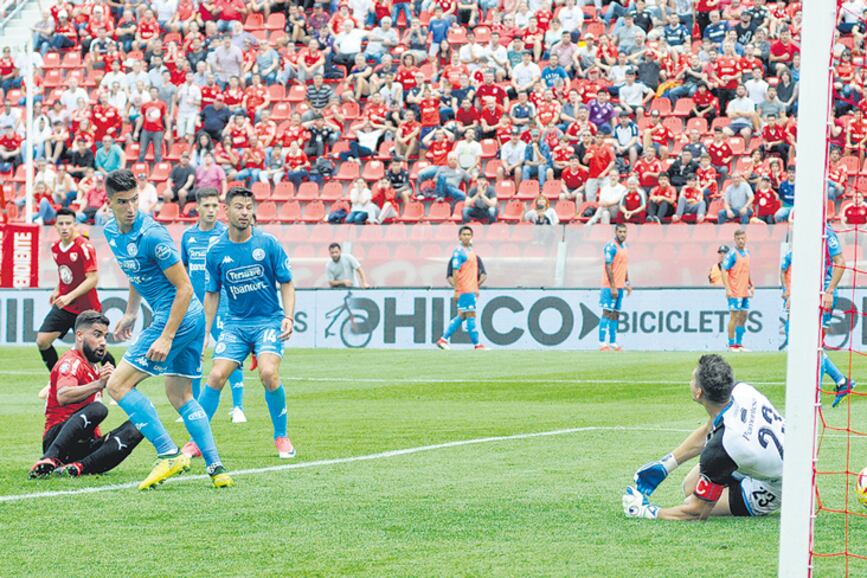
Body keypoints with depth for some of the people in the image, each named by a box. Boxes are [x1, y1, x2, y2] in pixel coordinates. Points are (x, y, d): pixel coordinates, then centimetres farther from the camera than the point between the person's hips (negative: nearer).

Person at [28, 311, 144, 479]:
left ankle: (79, 467, -35)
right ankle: (49, 460, -45)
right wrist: (98, 384, -39)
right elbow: (63, 397, -30)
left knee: (134, 429, -15)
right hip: (56, 439, -8)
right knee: (97, 409, -34)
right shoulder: (71, 362, -8)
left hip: (85, 446, 8)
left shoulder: (92, 367, 20)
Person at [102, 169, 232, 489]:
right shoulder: (112, 233, 7)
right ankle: (216, 468, 9)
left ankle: (169, 454, -12)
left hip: (178, 317, -10)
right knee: (179, 397, 13)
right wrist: (130, 313, 23)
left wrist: (166, 337, -22)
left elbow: (184, 288, -19)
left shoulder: (152, 235, -20)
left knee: (118, 385, -8)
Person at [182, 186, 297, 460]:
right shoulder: (216, 251, -1)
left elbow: (286, 283, 1)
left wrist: (288, 318, -12)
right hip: (236, 323, 2)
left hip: (269, 321, -2)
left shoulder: (268, 243, -6)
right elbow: (212, 294, 10)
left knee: (268, 373, -23)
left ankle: (282, 438, -5)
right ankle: (196, 440, 0)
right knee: (216, 376, -12)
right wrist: (205, 332, 6)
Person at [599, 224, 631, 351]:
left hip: (620, 286, 9)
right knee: (607, 312, -10)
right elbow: (608, 267, -17)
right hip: (610, 287, -9)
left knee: (616, 314, 9)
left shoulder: (625, 247, 15)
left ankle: (613, 342, 13)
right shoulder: (611, 247, -12)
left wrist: (627, 283, 18)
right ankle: (602, 343, -11)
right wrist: (613, 287, -19)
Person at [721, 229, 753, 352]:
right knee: (734, 316, -5)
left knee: (743, 316, 11)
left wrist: (750, 285, 20)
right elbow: (724, 271, -13)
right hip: (735, 291, -8)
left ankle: (739, 344, 20)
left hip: (745, 291, 8)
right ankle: (731, 345, 0)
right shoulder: (732, 254, -11)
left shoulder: (747, 252, 12)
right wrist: (727, 289, -19)